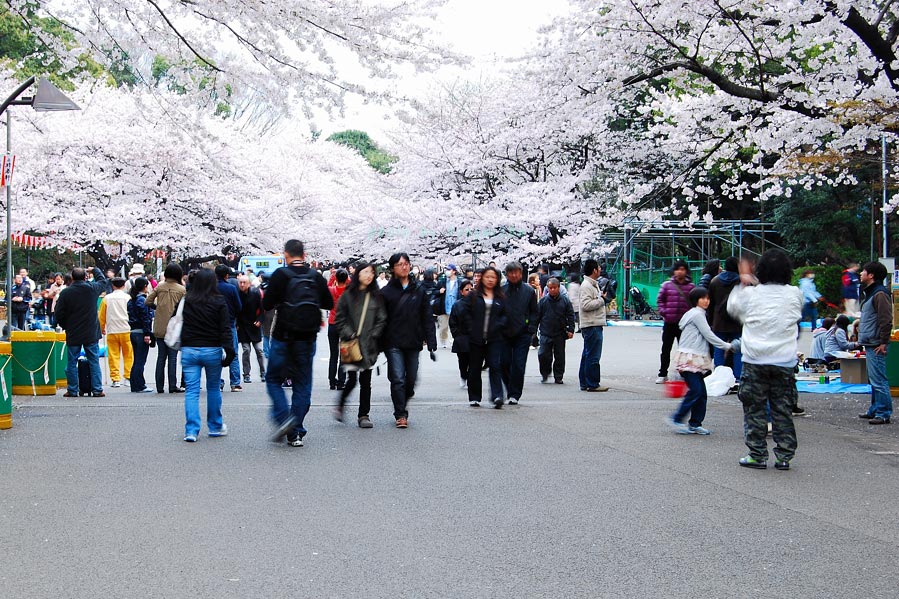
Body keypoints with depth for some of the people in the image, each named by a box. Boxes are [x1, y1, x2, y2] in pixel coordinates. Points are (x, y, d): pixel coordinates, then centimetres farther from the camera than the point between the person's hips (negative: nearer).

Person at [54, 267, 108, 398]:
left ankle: (72, 390, 9)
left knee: (72, 362, 8)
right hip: (91, 333, 1)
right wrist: (95, 270, 37)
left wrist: (65, 327, 13)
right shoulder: (92, 289, -3)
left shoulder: (65, 293, -7)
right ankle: (97, 389, 4)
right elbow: (103, 281, 20)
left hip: (73, 334, -1)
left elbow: (59, 314, -4)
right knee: (94, 362, 5)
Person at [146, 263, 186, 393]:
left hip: (159, 328, 3)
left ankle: (160, 387, 10)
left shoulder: (159, 287, 2)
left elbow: (148, 302, 1)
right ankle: (172, 386, 0)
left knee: (161, 357, 9)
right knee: (172, 357, 1)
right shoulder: (182, 289, -6)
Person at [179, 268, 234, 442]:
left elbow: (179, 325, 7)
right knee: (213, 388, 15)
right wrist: (229, 350, -7)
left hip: (189, 350, 1)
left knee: (191, 390, 2)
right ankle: (215, 427, 25)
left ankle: (191, 430, -6)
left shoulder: (185, 301, 1)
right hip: (212, 350, -1)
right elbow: (225, 328, -8)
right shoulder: (219, 302, -5)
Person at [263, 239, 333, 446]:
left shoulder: (281, 275, -10)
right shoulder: (316, 277, 2)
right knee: (302, 383, 9)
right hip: (307, 338, 3)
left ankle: (283, 417, -10)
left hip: (283, 337, -3)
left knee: (274, 379, 12)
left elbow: (267, 304, -10)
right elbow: (329, 304, 9)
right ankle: (296, 433, 8)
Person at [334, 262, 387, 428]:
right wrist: (348, 334, -9)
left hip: (369, 345, 2)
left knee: (366, 381, 4)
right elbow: (339, 319, 2)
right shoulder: (347, 295, 1)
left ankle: (363, 415, 12)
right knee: (352, 380, -7)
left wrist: (373, 335, -5)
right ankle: (340, 406, 18)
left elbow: (382, 319, 7)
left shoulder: (376, 296, 7)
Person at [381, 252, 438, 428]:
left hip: (413, 342, 3)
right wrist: (378, 344, -5)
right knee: (398, 379, -9)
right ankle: (400, 415, -1)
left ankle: (402, 407, 32)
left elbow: (427, 318, 6)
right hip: (393, 343, -3)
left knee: (411, 379, 10)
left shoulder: (419, 290, 7)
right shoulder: (387, 292, 0)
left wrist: (431, 343, 0)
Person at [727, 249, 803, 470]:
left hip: (755, 362, -2)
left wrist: (743, 283, 28)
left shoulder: (750, 294, -5)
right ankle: (784, 456, 8)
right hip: (785, 361, 2)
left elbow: (732, 308, 13)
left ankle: (757, 455, 7)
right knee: (783, 410, 7)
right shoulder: (795, 294, -1)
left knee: (755, 410, 6)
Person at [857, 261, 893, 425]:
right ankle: (875, 410, 23)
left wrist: (883, 343, -19)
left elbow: (886, 321, -19)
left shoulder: (880, 294, -14)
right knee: (874, 380, 15)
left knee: (878, 380, -9)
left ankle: (883, 414, -7)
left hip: (876, 346, -11)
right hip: (870, 345, 11)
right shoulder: (870, 294, 18)